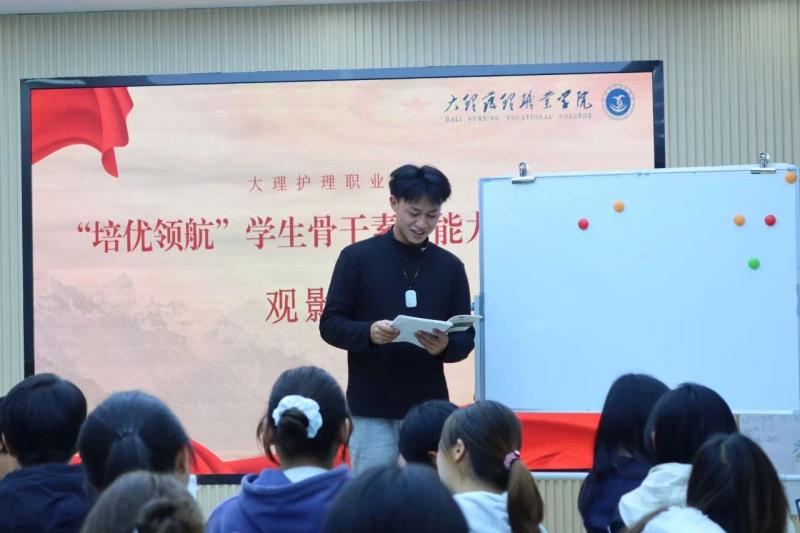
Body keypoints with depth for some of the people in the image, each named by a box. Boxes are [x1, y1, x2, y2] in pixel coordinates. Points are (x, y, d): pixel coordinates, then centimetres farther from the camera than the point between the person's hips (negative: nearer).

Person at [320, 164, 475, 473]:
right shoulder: (357, 257, -1)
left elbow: (466, 335, 7)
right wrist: (369, 333, -22)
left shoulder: (450, 266, 7)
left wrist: (445, 346, -16)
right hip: (371, 410, -2)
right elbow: (330, 324, -2)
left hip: (428, 409, 3)